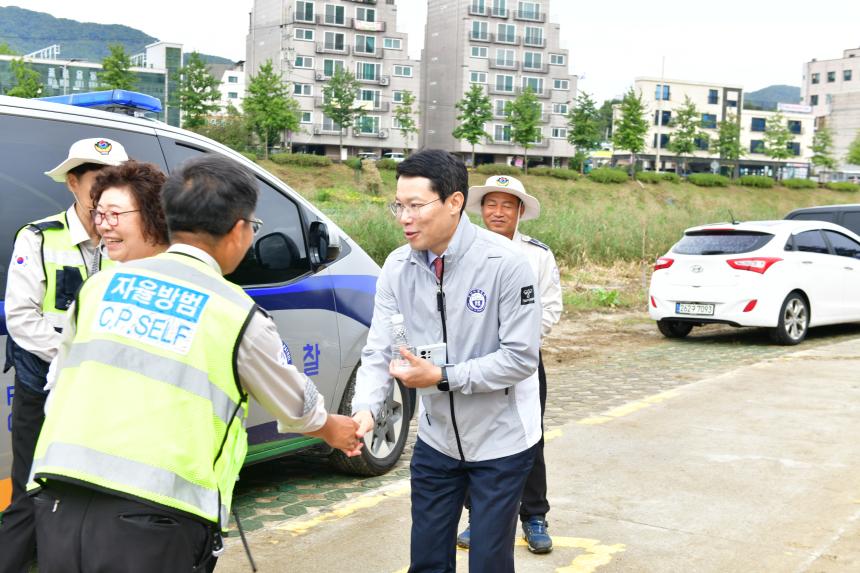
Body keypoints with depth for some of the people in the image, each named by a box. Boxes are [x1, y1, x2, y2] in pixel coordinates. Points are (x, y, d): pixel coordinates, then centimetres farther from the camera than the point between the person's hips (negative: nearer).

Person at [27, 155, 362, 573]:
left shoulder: (100, 284, 11)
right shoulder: (236, 315, 0)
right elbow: (296, 406, 17)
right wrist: (333, 429, 39)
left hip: (59, 510, 4)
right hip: (154, 525, -4)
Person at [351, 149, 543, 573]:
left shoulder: (504, 263, -20)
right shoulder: (397, 267, -6)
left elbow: (521, 358, -19)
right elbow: (378, 351, -7)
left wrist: (442, 377, -24)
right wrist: (365, 408, -26)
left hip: (499, 441, -4)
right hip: (436, 439, 4)